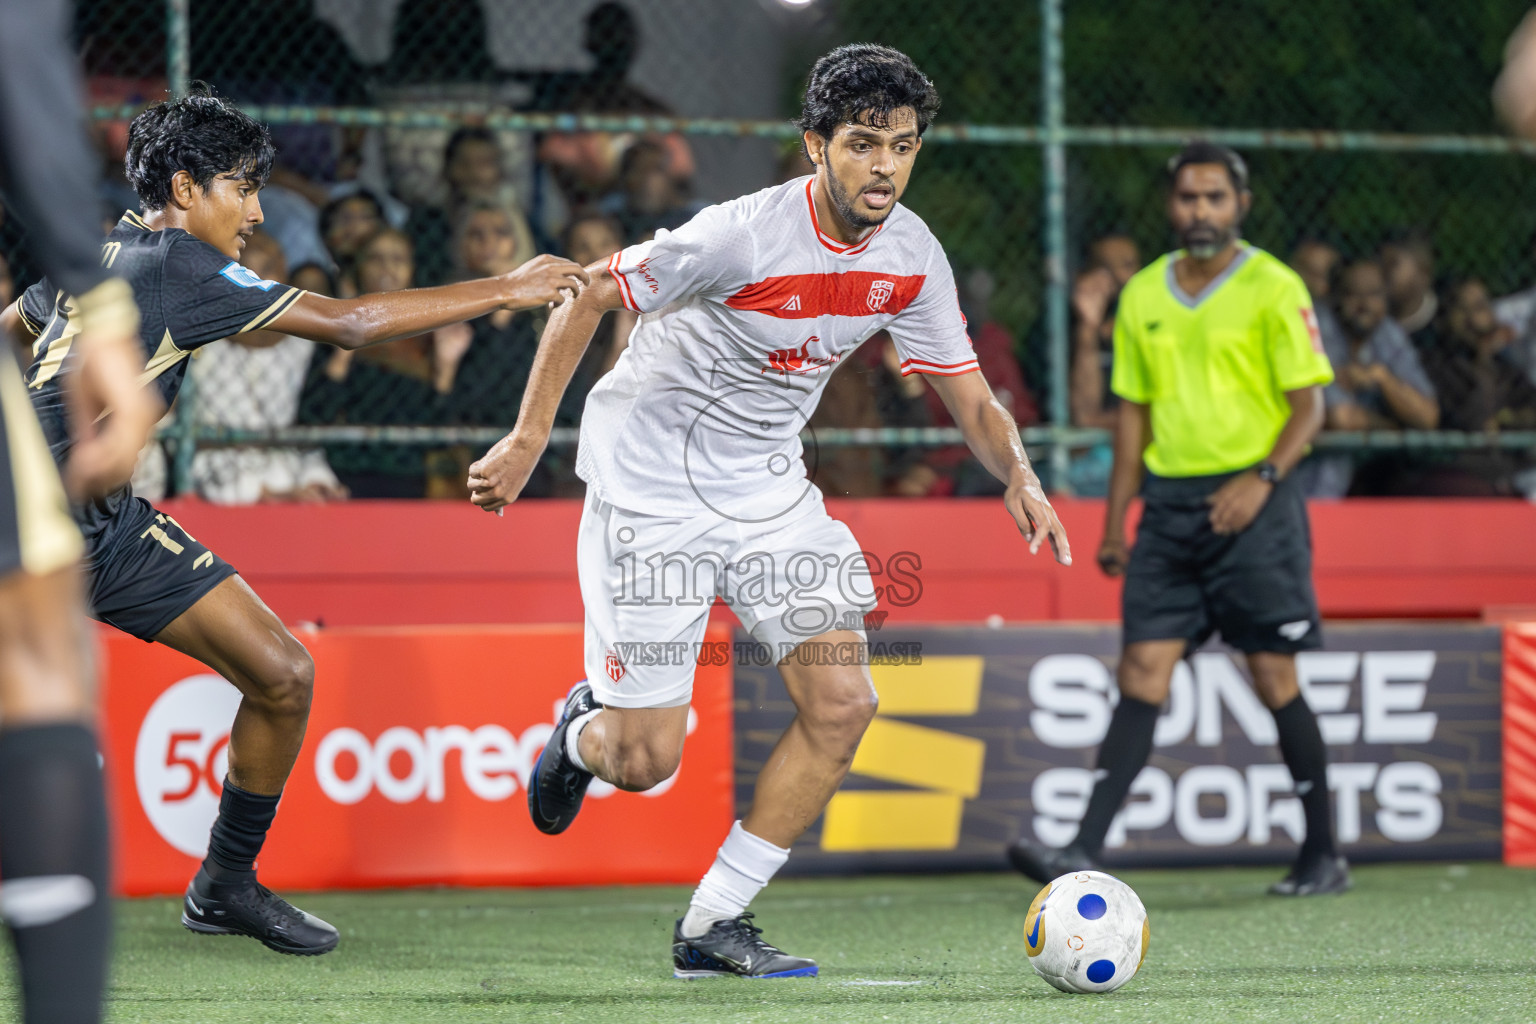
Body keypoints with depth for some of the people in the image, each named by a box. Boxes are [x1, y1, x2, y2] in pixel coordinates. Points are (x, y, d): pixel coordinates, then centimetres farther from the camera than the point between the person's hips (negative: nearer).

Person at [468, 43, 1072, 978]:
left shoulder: (911, 255, -6)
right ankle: (586, 730, 33)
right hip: (651, 487, -6)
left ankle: (714, 926, 5)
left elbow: (969, 396, 3)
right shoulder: (744, 236, -25)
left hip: (768, 483, 6)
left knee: (843, 705, -8)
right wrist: (529, 437, -14)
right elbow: (590, 295, -15)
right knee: (645, 761, -7)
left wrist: (1018, 475, -17)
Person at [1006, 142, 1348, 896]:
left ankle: (1322, 854, 10)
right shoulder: (1143, 295, 12)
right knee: (1142, 673, -4)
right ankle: (1086, 851, -12)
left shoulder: (1274, 288, -3)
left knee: (1274, 678, -2)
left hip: (1251, 503, -4)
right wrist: (1115, 521, 14)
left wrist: (1263, 479, -19)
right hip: (1168, 502, 4)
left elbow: (1308, 404, -4)